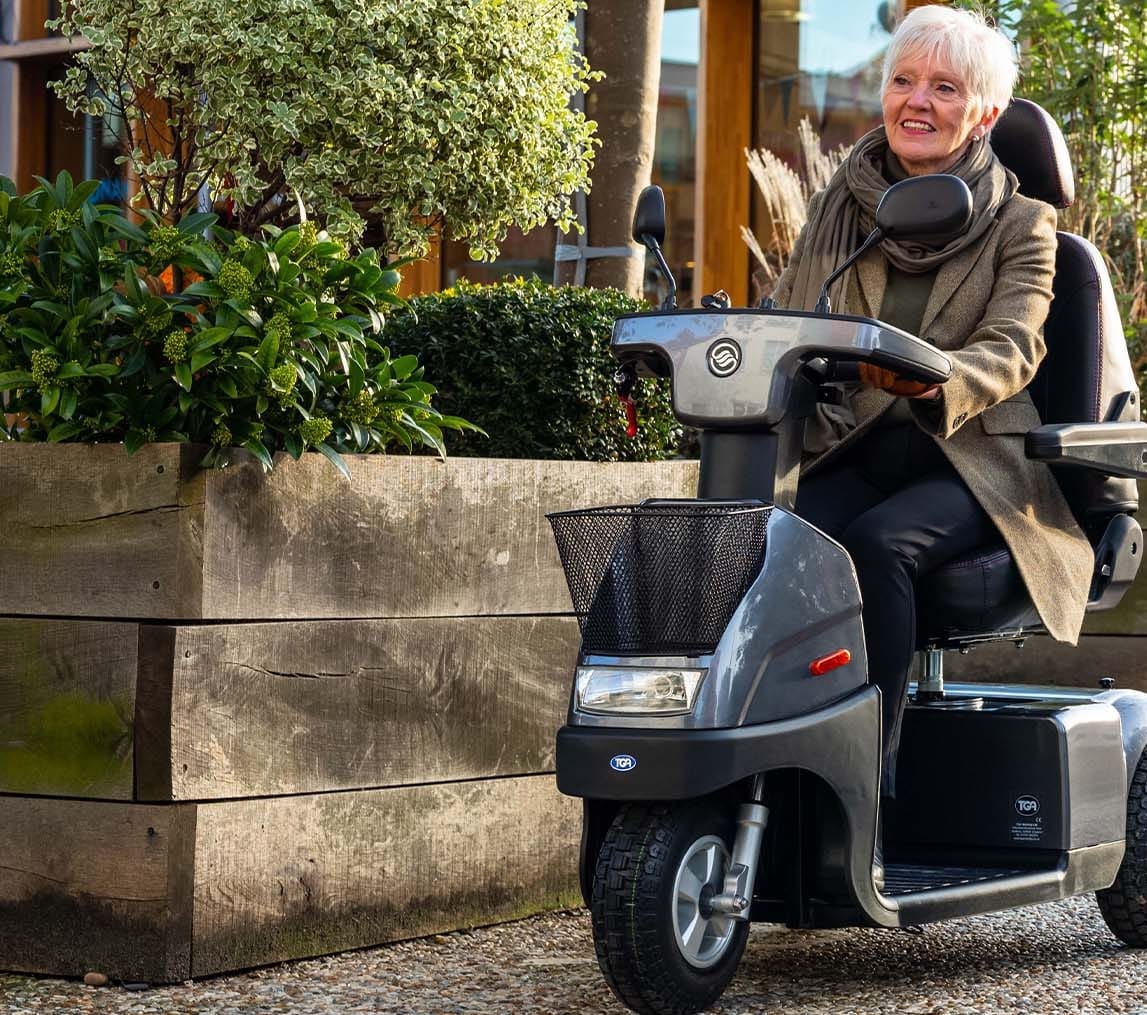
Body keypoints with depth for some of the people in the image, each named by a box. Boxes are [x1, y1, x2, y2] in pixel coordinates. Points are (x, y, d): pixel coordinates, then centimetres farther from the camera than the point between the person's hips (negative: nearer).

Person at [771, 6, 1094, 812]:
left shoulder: (1019, 224, 4)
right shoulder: (840, 208, 15)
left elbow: (1013, 350, -13)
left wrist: (930, 377, -36)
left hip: (973, 460, -3)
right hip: (854, 450, 3)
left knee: (878, 542, -34)